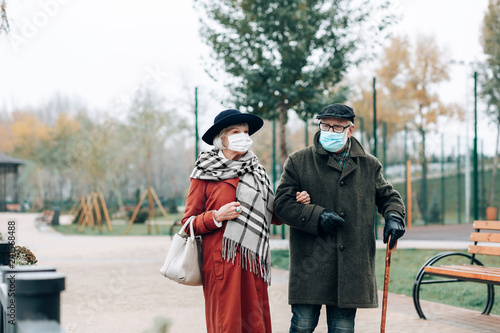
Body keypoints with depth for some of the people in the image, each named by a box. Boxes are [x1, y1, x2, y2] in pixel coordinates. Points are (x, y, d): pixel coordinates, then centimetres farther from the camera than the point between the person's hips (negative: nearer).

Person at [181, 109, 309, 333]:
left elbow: (272, 214, 20)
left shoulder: (255, 171, 15)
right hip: (222, 261, -4)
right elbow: (188, 223, 3)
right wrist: (217, 217, -13)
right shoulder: (205, 174, 2)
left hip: (253, 261, 4)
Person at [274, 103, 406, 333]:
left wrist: (394, 217, -1)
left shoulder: (369, 165, 13)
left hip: (352, 269, 2)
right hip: (310, 268, -2)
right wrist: (317, 217, -12)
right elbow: (282, 203, 1)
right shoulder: (298, 162, 4)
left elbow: (388, 196, 22)